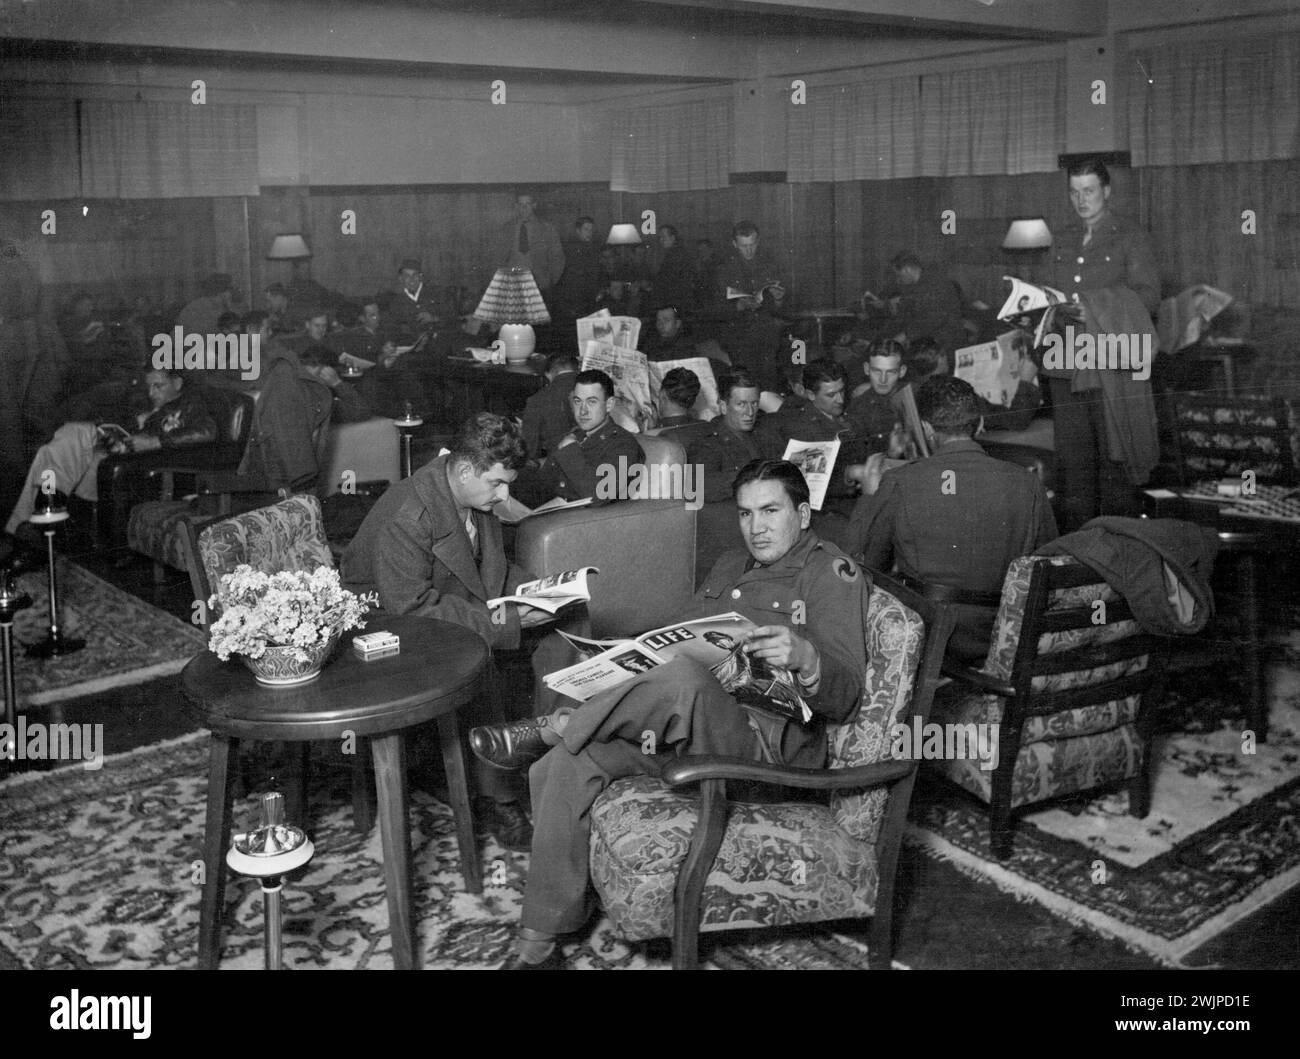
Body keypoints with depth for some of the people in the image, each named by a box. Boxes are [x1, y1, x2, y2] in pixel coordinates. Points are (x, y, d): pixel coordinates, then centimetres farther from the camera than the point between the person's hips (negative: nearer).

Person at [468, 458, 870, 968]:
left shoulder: (833, 573, 1)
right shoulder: (731, 567, 24)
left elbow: (845, 697, -8)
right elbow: (680, 638, 27)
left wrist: (804, 658, -30)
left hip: (769, 740, -6)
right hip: (691, 726, 7)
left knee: (682, 680, -40)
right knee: (564, 765, -18)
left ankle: (550, 728, -17)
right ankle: (537, 945, -10)